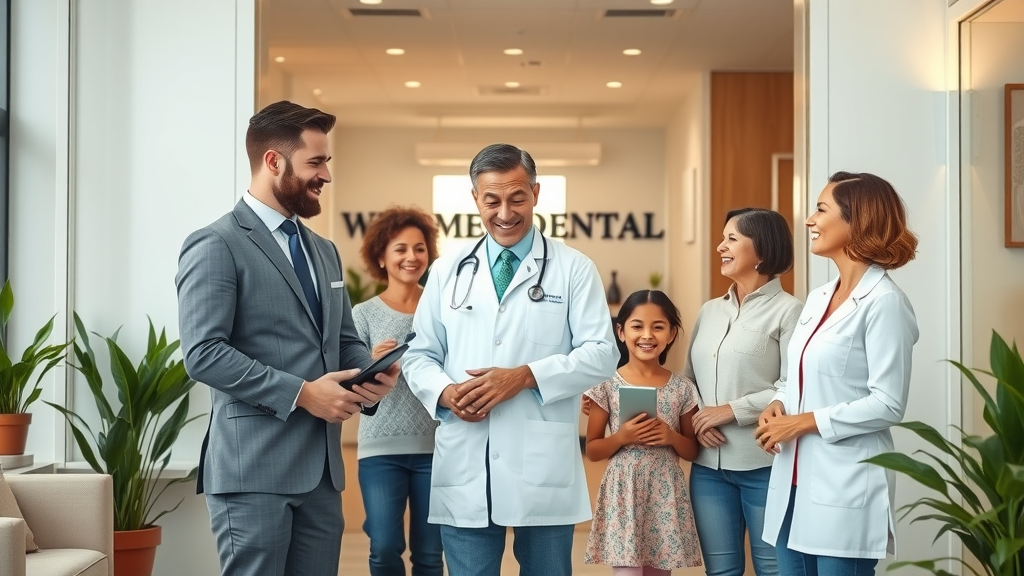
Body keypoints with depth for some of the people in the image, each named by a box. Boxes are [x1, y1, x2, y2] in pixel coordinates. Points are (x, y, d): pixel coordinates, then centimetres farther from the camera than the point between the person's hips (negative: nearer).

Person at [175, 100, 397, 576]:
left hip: (321, 467, 7)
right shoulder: (216, 247, -7)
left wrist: (370, 375, -2)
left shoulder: (323, 251, 18)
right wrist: (301, 393, -18)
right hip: (254, 467, -7)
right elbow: (203, 353, -16)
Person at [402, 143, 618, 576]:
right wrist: (444, 391, -10)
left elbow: (601, 354, -3)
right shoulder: (447, 271, 12)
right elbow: (419, 354, 13)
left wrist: (526, 376, -16)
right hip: (464, 467, 2)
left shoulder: (573, 269, 4)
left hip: (543, 466, -2)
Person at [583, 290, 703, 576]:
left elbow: (693, 451, 11)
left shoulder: (682, 388, 3)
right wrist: (622, 437, -15)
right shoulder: (607, 385, -2)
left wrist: (671, 437, -9)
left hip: (666, 494, 2)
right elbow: (592, 451, 2)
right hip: (623, 492, -2)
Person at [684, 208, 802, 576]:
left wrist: (733, 410, -15)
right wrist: (696, 421, -4)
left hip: (765, 464, -6)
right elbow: (688, 379, 14)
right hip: (708, 464, 6)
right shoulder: (709, 311, 14)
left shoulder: (787, 310, -6)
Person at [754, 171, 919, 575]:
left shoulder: (884, 302, -12)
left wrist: (804, 422, -15)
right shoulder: (817, 298, 12)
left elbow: (888, 405, -16)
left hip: (844, 492, -8)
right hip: (794, 484, 8)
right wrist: (778, 406, 0)